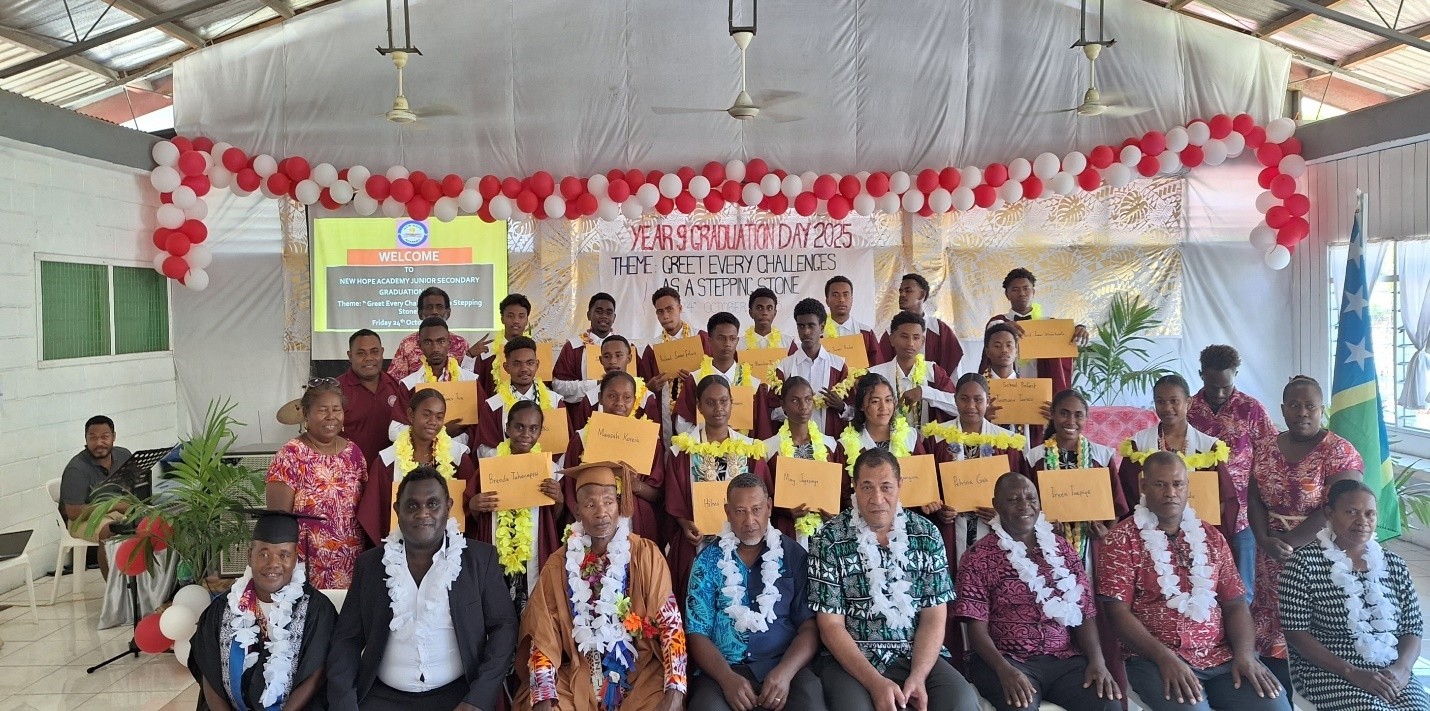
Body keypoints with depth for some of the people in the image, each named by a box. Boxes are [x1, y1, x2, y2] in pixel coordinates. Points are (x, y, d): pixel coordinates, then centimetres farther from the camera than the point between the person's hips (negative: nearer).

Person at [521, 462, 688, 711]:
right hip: (579, 677, 2)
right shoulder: (559, 564, -1)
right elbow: (544, 634, -1)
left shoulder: (646, 555, -6)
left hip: (641, 674, -1)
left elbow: (670, 624, -8)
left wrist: (675, 691, -20)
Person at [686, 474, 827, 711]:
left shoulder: (793, 555, 7)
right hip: (723, 669, 0)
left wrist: (785, 671, -16)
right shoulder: (708, 560, 7)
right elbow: (697, 633, 2)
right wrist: (727, 678, -16)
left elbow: (809, 626, 2)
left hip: (783, 666, 1)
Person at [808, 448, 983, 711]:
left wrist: (918, 676, -15)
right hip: (850, 660, -2)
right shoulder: (829, 540, -5)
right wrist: (875, 682, -19)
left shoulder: (926, 534, 3)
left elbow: (934, 616, 1)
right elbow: (831, 625, -7)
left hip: (917, 656, 2)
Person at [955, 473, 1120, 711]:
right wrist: (1004, 669, -22)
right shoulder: (979, 557, 1)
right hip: (1007, 660, -4)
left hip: (1065, 659, 4)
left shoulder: (1062, 549, 13)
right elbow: (977, 625, -5)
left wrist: (1097, 660, -8)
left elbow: (1084, 614, 10)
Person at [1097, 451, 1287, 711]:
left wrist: (1245, 653, -5)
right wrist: (1165, 658, -18)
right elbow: (1118, 610, -8)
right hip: (1155, 659, -5)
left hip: (1223, 656, 5)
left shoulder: (1210, 537, 14)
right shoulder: (1123, 539, -2)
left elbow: (1234, 604, 12)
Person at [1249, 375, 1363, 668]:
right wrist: (1266, 541, -12)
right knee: (1272, 619, 8)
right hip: (1271, 557, 4)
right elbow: (1254, 500, 5)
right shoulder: (1265, 448, 6)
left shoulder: (1340, 452, -8)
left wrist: (1287, 543, -17)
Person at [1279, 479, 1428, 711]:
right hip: (1328, 673, -4)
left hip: (1390, 675, 5)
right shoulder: (1305, 562, -5)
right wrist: (1352, 672, -17)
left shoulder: (1395, 566, 11)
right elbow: (1295, 632, -9)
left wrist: (1401, 669, -9)